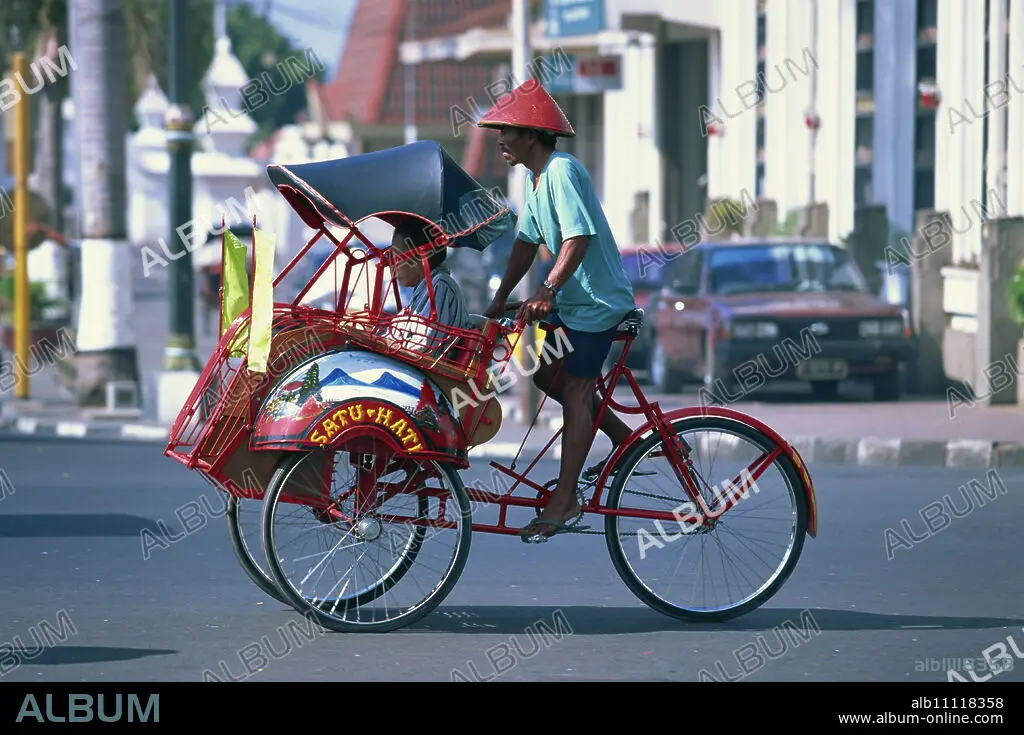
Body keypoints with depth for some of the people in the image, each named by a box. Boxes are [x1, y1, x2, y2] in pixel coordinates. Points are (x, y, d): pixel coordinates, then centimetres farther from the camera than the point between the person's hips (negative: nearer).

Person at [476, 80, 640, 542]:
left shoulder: (562, 171, -20)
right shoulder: (535, 177, 10)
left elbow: (579, 237, -29)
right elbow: (527, 243, 16)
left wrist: (547, 292, -35)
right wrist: (499, 302, 14)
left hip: (597, 300, -10)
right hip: (571, 299, 10)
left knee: (575, 389, -8)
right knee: (548, 377, 13)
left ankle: (564, 501, -6)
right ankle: (626, 441, 25)